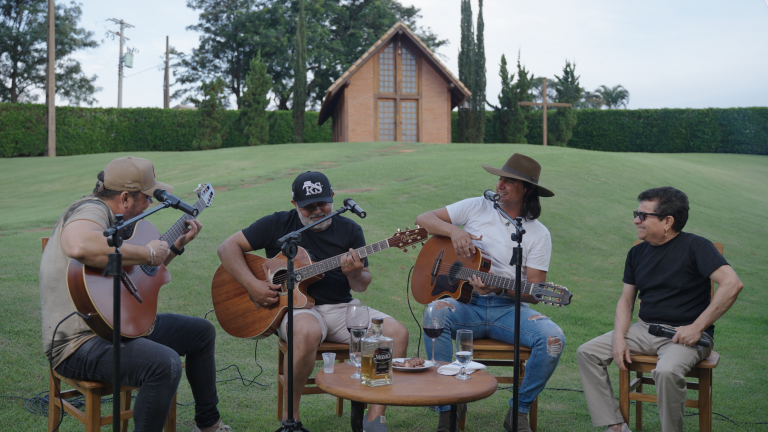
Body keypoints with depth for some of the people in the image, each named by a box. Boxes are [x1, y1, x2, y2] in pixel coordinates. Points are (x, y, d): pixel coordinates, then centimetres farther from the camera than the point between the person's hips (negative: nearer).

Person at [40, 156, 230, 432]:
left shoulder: (113, 218, 13)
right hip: (80, 341, -11)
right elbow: (80, 247, -46)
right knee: (166, 364, -35)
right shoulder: (91, 210, -20)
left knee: (202, 332, 17)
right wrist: (147, 253, -34)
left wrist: (176, 246, 16)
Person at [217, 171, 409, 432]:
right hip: (296, 307, -3)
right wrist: (252, 285, -13)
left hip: (341, 308, 4)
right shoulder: (278, 225, 2)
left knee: (397, 333, -19)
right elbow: (228, 247, 0)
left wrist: (355, 274, -16)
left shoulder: (349, 230, 8)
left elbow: (362, 287, 9)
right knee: (307, 332, -40)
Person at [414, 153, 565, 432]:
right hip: (466, 303, 0)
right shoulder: (477, 207, 9)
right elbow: (423, 219, 9)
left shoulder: (539, 234, 6)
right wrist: (454, 230, -11)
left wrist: (498, 287, -20)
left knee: (553, 339, -27)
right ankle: (449, 409, -23)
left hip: (509, 308, 1)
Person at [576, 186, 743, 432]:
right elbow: (626, 300, 15)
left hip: (683, 333, -7)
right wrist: (619, 338, -3)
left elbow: (732, 284, -20)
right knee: (587, 353, -6)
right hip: (644, 329, 7)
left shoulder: (695, 247, -9)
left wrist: (697, 327, -20)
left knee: (667, 371, -37)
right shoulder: (637, 253, 11)